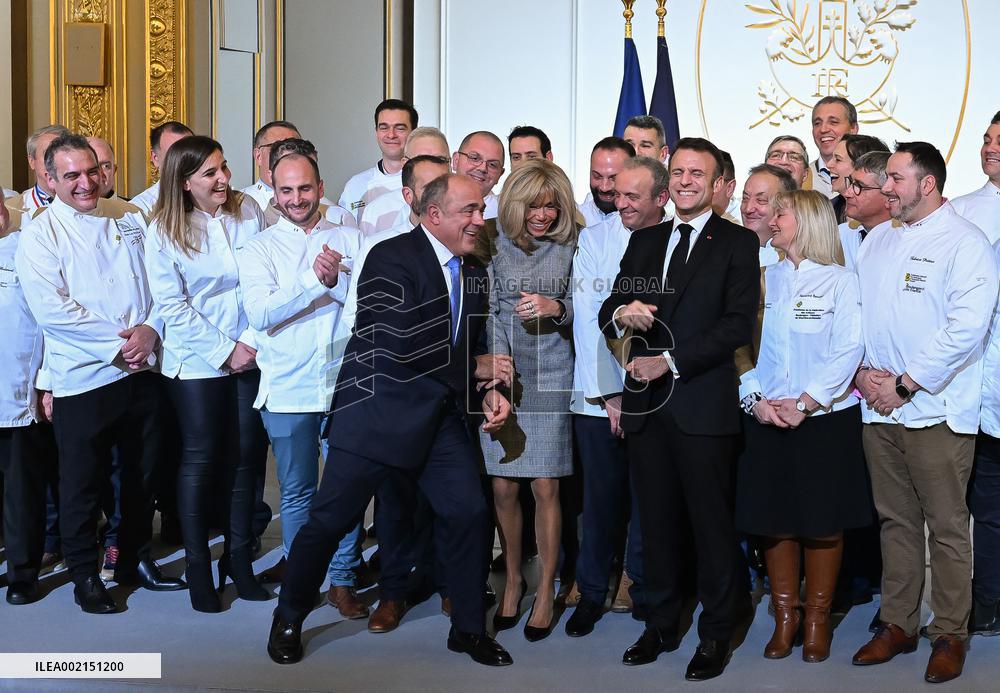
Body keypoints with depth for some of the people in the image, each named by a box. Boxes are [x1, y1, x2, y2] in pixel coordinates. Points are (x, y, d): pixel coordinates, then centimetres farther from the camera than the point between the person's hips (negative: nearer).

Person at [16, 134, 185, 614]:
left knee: (143, 474, 15)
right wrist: (118, 343, -17)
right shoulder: (39, 236, -5)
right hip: (83, 379, -4)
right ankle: (84, 574, 22)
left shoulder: (130, 218, 8)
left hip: (142, 371, 4)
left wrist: (152, 330, -11)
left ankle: (136, 560, 32)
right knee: (82, 483, 6)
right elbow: (51, 309, -15)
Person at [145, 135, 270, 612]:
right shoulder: (163, 232, -7)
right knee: (200, 460, 3)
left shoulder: (249, 211, 0)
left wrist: (253, 338, -7)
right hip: (197, 363, -2)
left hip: (253, 357, 3)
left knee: (245, 456, 6)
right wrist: (224, 351, -11)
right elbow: (172, 306, -8)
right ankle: (197, 565, 15)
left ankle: (238, 557, 19)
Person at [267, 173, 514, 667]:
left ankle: (469, 628, 22)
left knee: (468, 511, 3)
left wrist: (489, 391, -3)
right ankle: (288, 622, 22)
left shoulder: (473, 273, 10)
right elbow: (400, 346, -23)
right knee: (331, 519, 1)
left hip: (441, 415, 6)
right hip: (380, 412, -6)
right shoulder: (392, 259, -15)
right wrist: (473, 368, -12)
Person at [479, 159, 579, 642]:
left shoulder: (569, 247, 3)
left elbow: (582, 307, 3)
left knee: (544, 488, -2)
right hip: (503, 378, 1)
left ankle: (546, 589, 13)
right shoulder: (495, 244, 4)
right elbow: (489, 309, 2)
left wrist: (555, 307, -19)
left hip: (551, 377, -1)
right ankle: (512, 579, 23)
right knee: (503, 488, 3)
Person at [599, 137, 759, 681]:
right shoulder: (644, 241, 17)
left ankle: (716, 633, 14)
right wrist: (621, 315, -10)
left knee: (712, 522, 2)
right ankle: (661, 624, 24)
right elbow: (608, 312, 15)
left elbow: (737, 326, -10)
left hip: (703, 405, -5)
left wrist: (670, 361, -15)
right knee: (656, 519, 12)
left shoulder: (738, 244, 0)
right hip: (646, 404, 5)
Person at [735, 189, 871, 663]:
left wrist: (805, 404, -16)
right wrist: (756, 400, -10)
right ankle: (784, 617, 19)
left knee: (822, 521, 4)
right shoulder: (763, 279, 8)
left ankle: (817, 618, 18)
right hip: (765, 422, 3)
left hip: (825, 419, -3)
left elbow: (848, 349, -10)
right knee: (773, 520, 6)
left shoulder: (840, 281, -2)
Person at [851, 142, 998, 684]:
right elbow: (852, 312, 14)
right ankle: (898, 624, 23)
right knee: (896, 521, 13)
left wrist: (904, 385, -15)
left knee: (946, 527, 1)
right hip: (878, 409, 6)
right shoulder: (877, 243, 15)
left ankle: (949, 635, 12)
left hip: (934, 410, -6)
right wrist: (861, 373, -3)